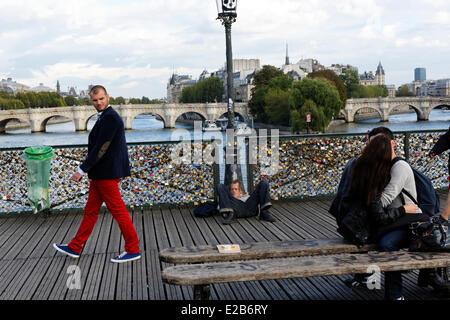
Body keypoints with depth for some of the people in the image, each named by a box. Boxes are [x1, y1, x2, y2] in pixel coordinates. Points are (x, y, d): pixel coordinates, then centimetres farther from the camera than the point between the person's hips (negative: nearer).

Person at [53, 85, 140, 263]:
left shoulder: (110, 117, -17)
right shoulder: (105, 117, 16)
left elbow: (101, 147, -23)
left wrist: (82, 170, -21)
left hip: (106, 174, -10)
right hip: (99, 174, 10)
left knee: (118, 212, -3)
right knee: (91, 210, 16)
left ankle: (133, 250, 7)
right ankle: (75, 247, 26)